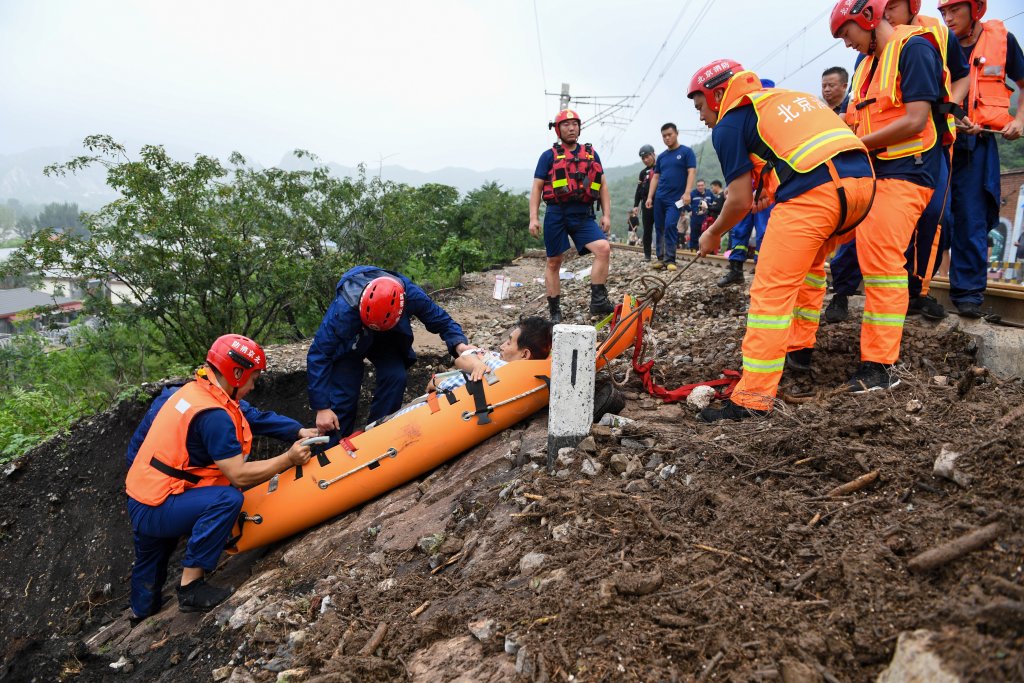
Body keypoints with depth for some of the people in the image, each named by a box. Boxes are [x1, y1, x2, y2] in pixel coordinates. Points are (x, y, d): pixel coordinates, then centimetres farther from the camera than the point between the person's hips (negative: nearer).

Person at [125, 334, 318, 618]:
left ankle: (144, 612, 63)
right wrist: (288, 459, -18)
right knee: (227, 498, -30)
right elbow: (239, 475, -27)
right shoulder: (213, 414, -26)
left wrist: (301, 432, -2)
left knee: (151, 560, 34)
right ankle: (191, 586, -18)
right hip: (157, 509, -10)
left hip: (140, 502, 10)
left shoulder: (194, 390, 2)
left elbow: (254, 416, 4)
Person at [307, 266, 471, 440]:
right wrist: (322, 407, -31)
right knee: (344, 392, -15)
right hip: (350, 342, -2)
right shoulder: (343, 309, -42)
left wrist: (458, 343, -37)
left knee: (395, 377, -21)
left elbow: (441, 320, -16)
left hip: (387, 341, 3)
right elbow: (318, 355, -33)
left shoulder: (412, 295, -34)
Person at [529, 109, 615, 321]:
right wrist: (533, 218, -7)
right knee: (553, 262, 5)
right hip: (557, 214, -2)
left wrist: (606, 215, 4)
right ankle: (554, 311, 16)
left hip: (583, 215, 2)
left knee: (604, 248, -20)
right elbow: (536, 188, 3)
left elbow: (603, 186, 14)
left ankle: (598, 301, -12)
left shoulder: (591, 154, 14)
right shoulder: (549, 156, 5)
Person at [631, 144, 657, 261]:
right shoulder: (643, 172, 14)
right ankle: (647, 255, 10)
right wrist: (635, 205, 9)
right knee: (647, 231, 4)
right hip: (646, 204, 4)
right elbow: (639, 190, 16)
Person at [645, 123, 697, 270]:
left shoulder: (686, 152, 0)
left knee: (670, 226, -14)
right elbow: (655, 177, 15)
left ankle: (670, 259, -8)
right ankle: (661, 258, 11)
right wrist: (649, 197, 7)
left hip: (675, 198, -5)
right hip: (659, 197, 5)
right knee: (659, 228, 5)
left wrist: (687, 193, -19)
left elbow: (691, 172, -7)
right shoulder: (661, 156, 14)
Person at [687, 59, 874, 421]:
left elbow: (741, 201, 3)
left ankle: (753, 398, -8)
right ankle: (800, 345, 37)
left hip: (813, 194, -8)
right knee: (809, 261, 30)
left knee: (771, 291, -6)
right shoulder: (786, 95, 30)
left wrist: (712, 235, 20)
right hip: (862, 179, 9)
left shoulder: (729, 125, 6)